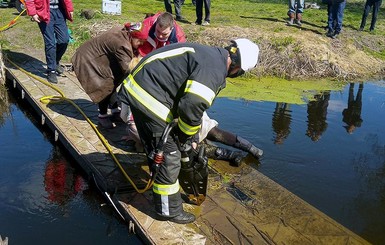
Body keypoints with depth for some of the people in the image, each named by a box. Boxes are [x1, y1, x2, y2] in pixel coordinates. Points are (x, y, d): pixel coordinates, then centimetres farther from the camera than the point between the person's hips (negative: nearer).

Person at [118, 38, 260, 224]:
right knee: (169, 157, 1)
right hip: (150, 98, -10)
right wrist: (185, 141, -4)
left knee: (156, 150, 26)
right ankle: (169, 211, 18)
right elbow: (193, 106, -23)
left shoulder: (209, 55, 15)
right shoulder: (215, 68, -17)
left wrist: (187, 138, 23)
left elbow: (192, 102, 20)